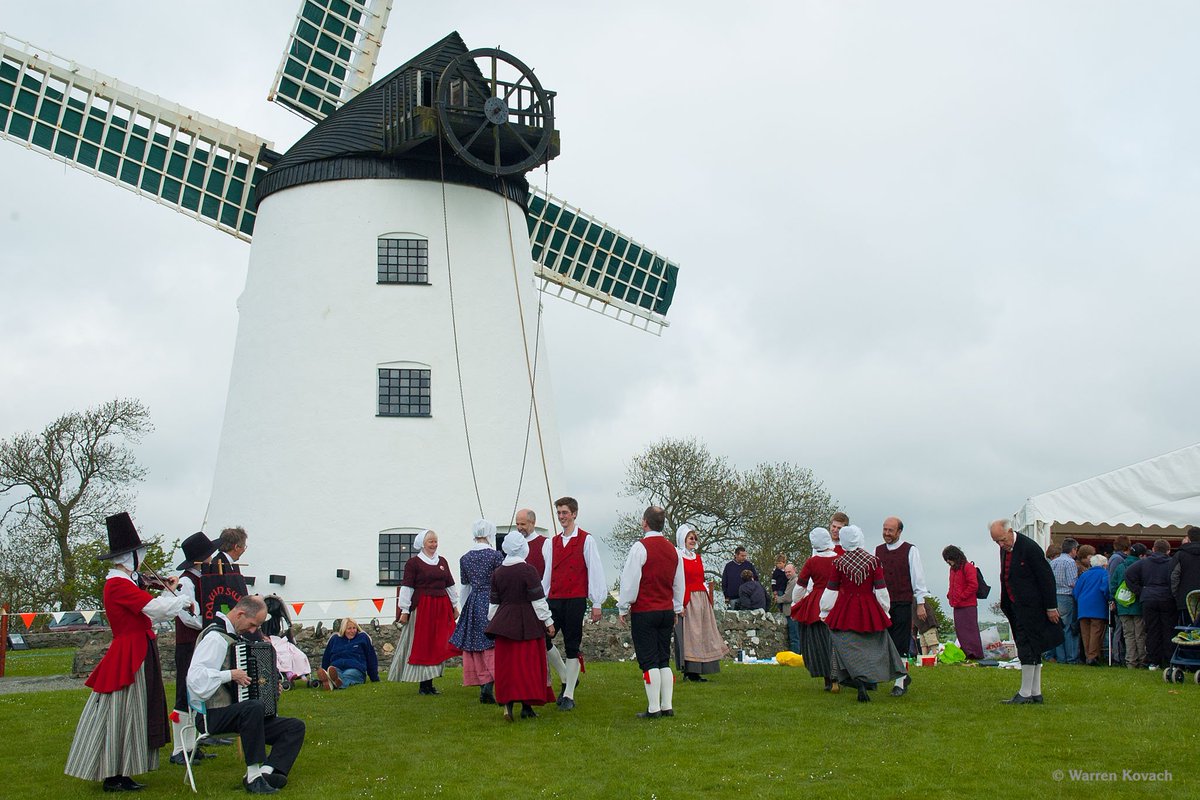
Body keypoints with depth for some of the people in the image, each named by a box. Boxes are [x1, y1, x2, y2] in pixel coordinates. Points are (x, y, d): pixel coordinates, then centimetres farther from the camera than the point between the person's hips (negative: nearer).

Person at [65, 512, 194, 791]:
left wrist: (169, 592, 14)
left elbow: (149, 612, 18)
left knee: (130, 713, 14)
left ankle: (118, 775, 21)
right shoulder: (119, 585, -19)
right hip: (131, 658, -10)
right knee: (121, 713, -2)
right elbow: (157, 609, -26)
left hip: (137, 653, 10)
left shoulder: (121, 583, 14)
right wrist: (184, 600, -10)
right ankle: (114, 777, 6)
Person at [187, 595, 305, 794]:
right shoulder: (216, 637, -13)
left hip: (238, 714, 10)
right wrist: (231, 675, -27)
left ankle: (267, 771, -24)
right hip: (213, 715, -10)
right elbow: (195, 676, -28)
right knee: (254, 708, -40)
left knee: (296, 727, -2)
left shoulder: (238, 637, 17)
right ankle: (254, 775, -32)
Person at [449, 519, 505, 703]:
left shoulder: (465, 558, 5)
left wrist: (462, 609, 21)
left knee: (476, 646, 10)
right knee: (493, 646, -2)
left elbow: (465, 586, 12)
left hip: (473, 605, 4)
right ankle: (489, 686, -16)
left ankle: (483, 687, 12)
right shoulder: (495, 555, -8)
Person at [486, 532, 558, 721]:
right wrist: (548, 622, -2)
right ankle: (527, 706, 5)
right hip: (528, 624, -4)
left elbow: (493, 602, 12)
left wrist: (492, 622, 23)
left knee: (506, 664, 7)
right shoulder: (528, 570, -10)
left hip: (504, 623, 4)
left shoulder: (497, 572, 5)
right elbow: (538, 600, -9)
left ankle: (507, 702, -4)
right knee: (528, 663, 3)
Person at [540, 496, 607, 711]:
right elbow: (548, 573, 15)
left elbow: (595, 571, -3)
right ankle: (566, 679, 22)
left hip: (575, 601, -5)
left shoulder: (586, 540, -1)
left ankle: (569, 696, 7)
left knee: (572, 647, 0)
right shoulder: (551, 543, 14)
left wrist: (597, 604, -7)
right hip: (553, 600, 5)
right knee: (542, 641, 0)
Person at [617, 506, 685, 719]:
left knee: (648, 662, -3)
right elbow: (679, 583, 17)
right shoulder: (673, 550, 10)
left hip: (644, 612, -6)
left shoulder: (640, 547, -11)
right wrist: (676, 609, 25)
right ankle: (667, 706, 11)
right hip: (667, 611, 6)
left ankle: (653, 709, -3)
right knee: (664, 661, 11)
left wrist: (623, 608, -2)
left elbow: (630, 581, -11)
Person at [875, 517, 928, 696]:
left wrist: (920, 603, -4)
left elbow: (918, 578, -1)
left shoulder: (910, 550, -2)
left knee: (900, 645, -3)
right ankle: (903, 676, 21)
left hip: (903, 604, -4)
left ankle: (900, 683, 6)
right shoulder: (877, 551, 10)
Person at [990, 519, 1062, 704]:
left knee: (1027, 649, -8)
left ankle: (1025, 693, -3)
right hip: (1015, 607, 9)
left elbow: (1046, 578, -15)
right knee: (1032, 650, 12)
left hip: (1031, 607, -9)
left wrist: (1051, 607, -13)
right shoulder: (1004, 548, 8)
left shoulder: (1029, 547, -17)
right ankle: (1035, 693, 18)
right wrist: (1004, 602, 15)